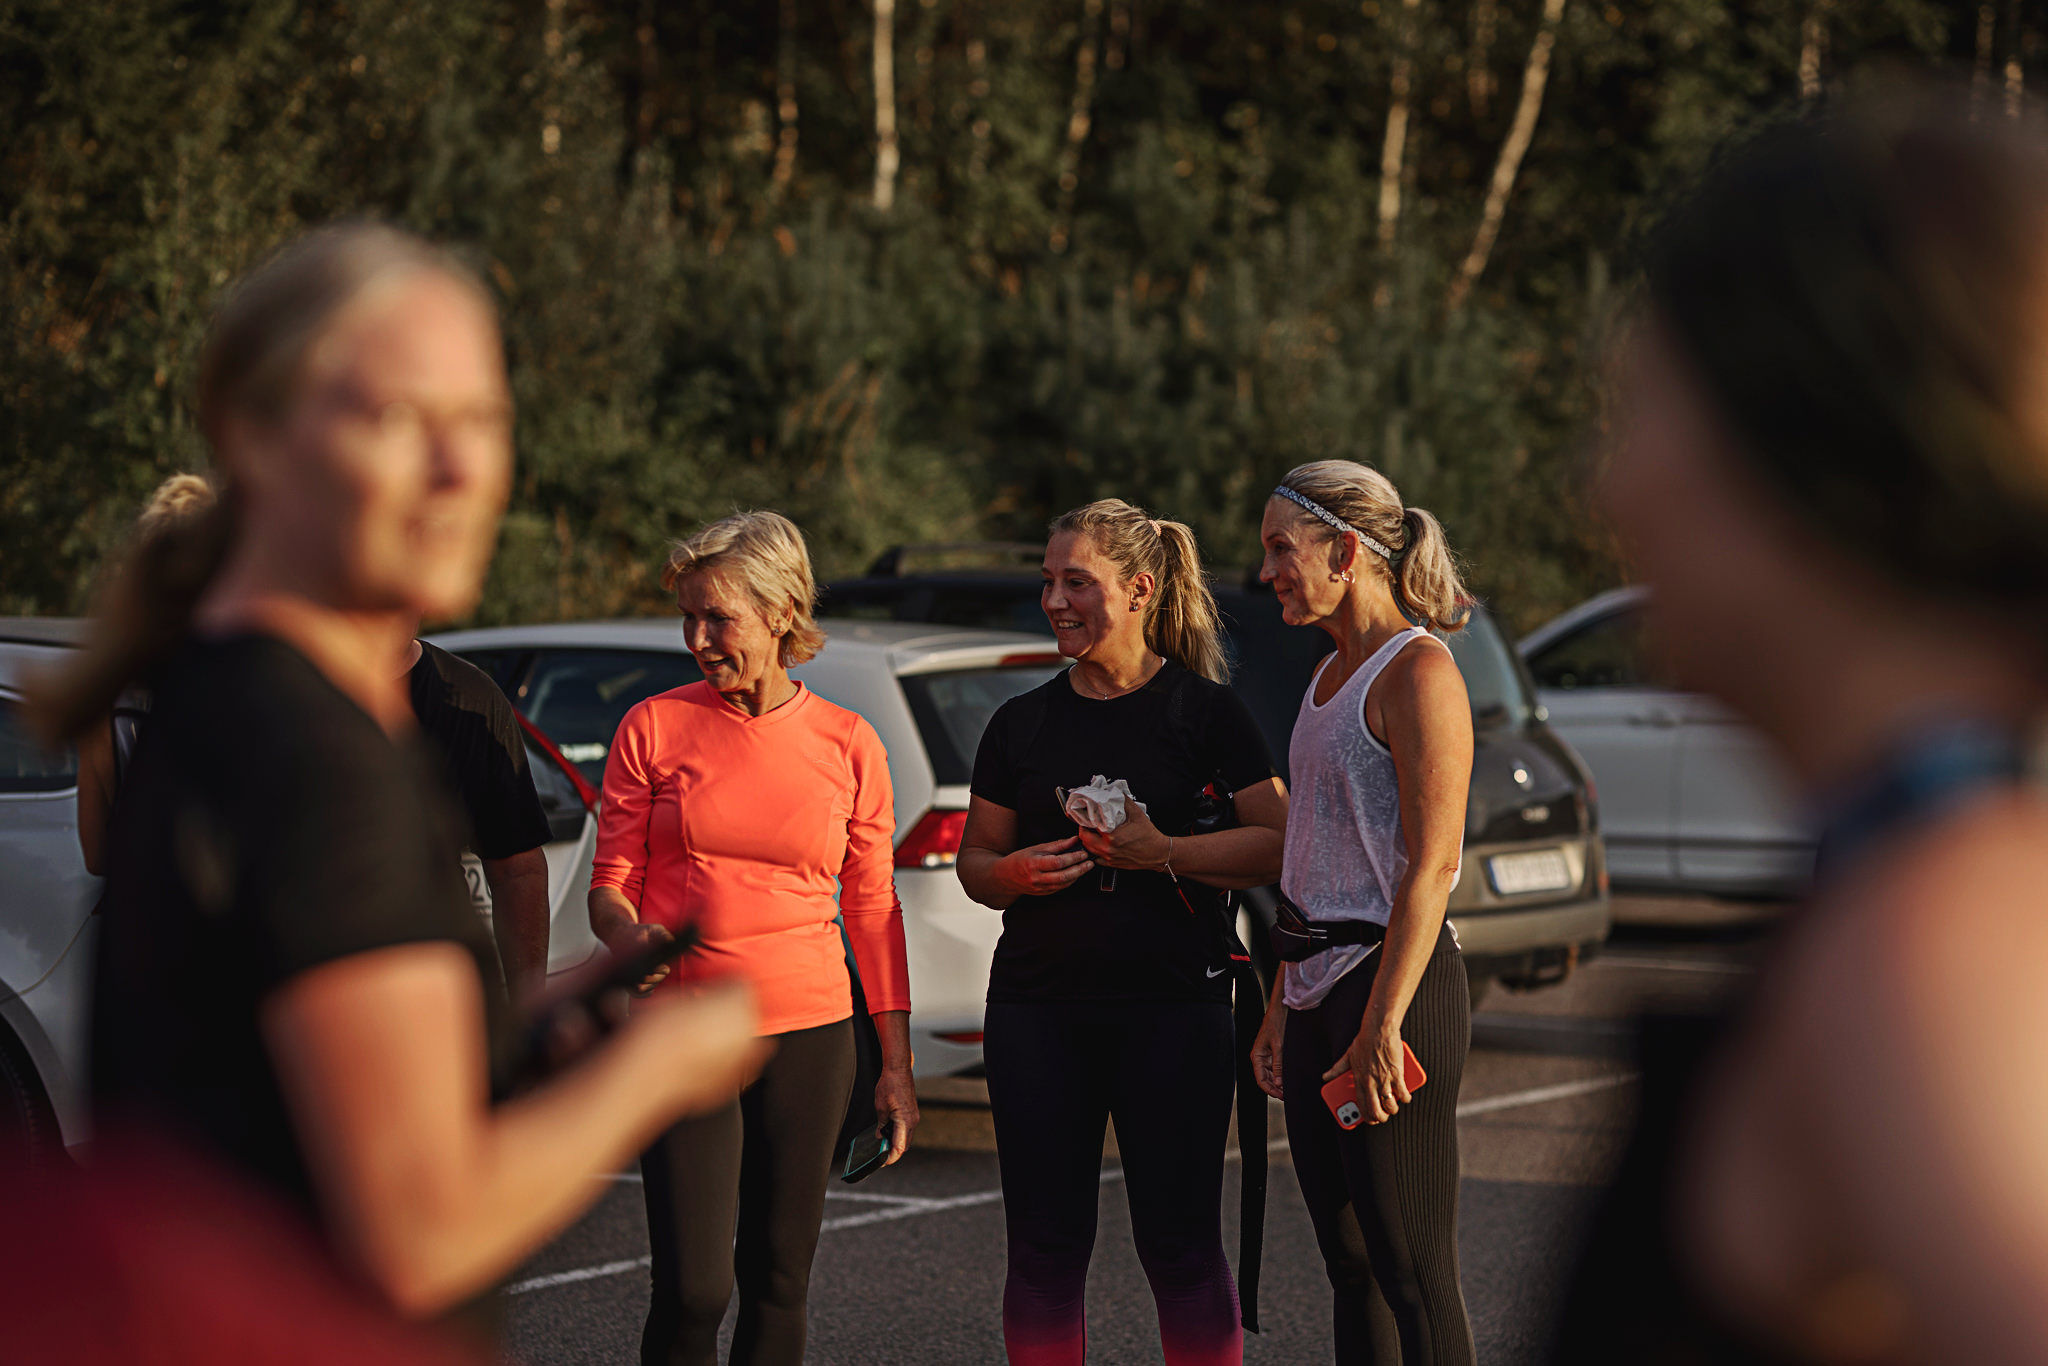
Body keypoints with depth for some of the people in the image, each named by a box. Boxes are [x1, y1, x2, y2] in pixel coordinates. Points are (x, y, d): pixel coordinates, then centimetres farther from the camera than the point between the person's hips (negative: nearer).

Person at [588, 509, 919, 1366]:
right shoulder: (654, 728, 0)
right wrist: (629, 937, -20)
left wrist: (896, 1063, 7)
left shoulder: (849, 744, 4)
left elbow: (872, 910, 9)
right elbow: (610, 884, 3)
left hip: (810, 1034, 2)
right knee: (693, 1289, -11)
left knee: (779, 1283, 5)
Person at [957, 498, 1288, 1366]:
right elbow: (975, 860, 17)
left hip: (1172, 1005, -3)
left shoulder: (1205, 710, 1)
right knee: (1045, 1245, 4)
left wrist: (1164, 853, -16)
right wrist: (1012, 875, -6)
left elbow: (1279, 845, -5)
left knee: (1180, 1245, -2)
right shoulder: (1022, 723, 11)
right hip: (1037, 1005, 3)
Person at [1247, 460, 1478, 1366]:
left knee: (1412, 1272, -7)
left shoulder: (1418, 671, -10)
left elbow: (1433, 864, -17)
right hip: (1320, 986, 9)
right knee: (1350, 1268, 10)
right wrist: (1281, 1008, 18)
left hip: (1396, 982, -9)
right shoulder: (1331, 675, 17)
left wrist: (1383, 1024, -21)